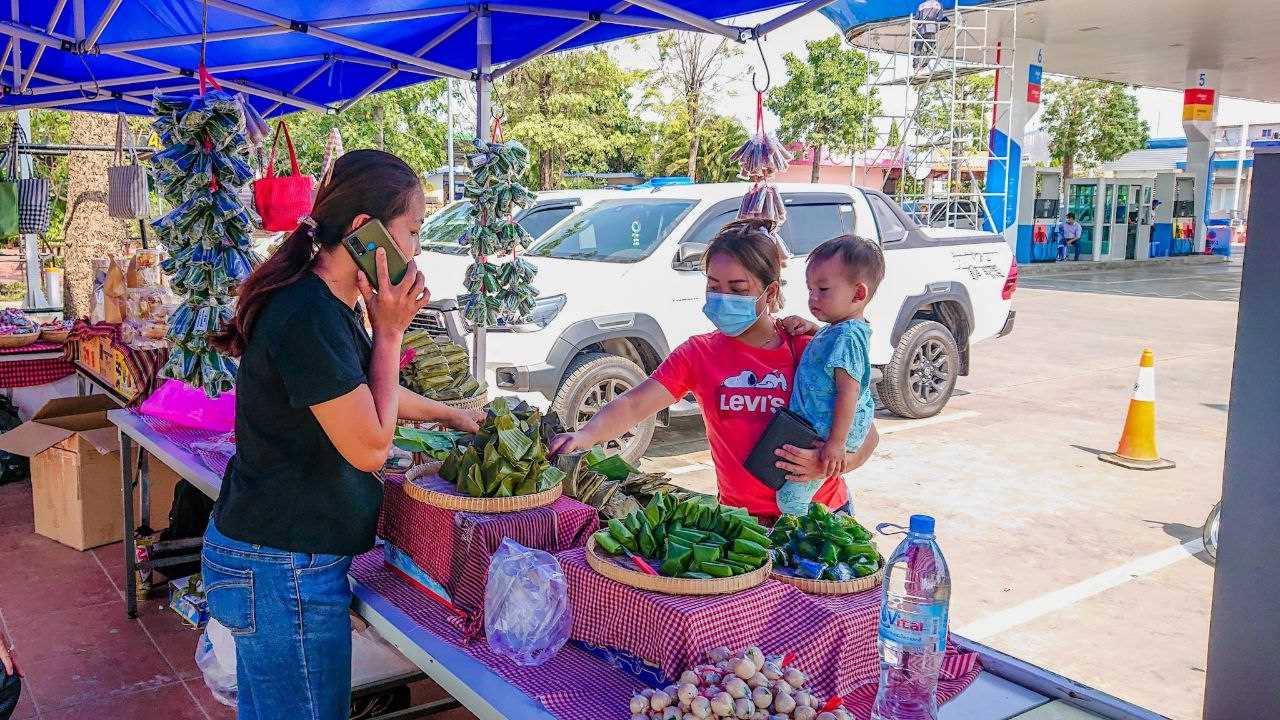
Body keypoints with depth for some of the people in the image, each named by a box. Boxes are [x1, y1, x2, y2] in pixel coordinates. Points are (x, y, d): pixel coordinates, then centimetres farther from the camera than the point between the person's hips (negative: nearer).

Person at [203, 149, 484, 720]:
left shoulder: (324, 304, 7)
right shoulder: (309, 316, -25)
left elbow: (361, 395, 25)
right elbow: (369, 448, -21)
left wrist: (449, 415, 30)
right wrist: (389, 332, -15)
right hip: (283, 570, -10)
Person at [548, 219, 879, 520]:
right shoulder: (699, 353, -3)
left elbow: (867, 434, -3)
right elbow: (633, 405, -15)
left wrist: (828, 463, -24)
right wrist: (585, 436, -34)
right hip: (741, 516, 1)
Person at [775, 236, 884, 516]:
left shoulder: (846, 336, -22)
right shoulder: (837, 330, 10)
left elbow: (849, 393, -26)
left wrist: (836, 444, -28)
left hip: (823, 437, -11)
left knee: (790, 499, -12)